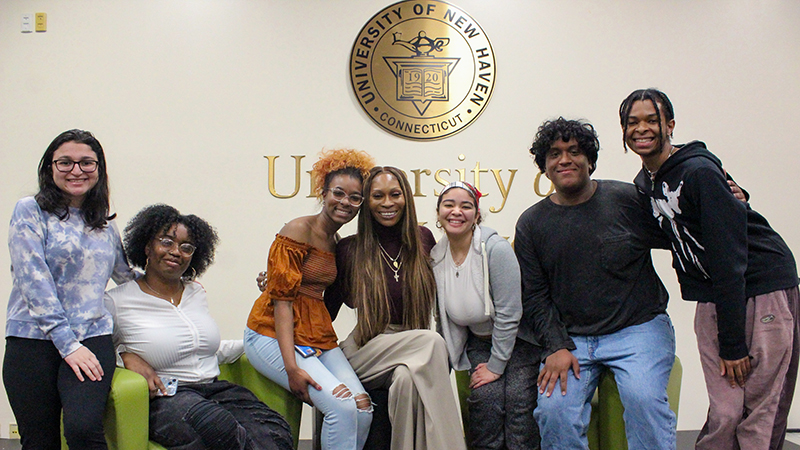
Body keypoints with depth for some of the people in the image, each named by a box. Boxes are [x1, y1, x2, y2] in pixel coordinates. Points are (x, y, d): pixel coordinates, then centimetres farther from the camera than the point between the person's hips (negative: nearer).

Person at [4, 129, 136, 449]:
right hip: (33, 340, -2)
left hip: (92, 337, 2)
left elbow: (125, 275, 33)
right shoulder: (30, 212, 1)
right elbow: (34, 282, -8)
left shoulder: (105, 225, 15)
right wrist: (68, 344, -13)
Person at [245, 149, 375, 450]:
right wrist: (291, 366, -21)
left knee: (363, 408, -13)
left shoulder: (338, 242, 13)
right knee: (342, 405, -23)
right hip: (275, 335, -7)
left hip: (317, 335, 7)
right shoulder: (298, 231, -10)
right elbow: (282, 299, -15)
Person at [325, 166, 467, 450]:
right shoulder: (349, 249, 2)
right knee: (431, 342, -30)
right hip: (365, 352, -2)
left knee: (407, 378, -34)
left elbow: (434, 298, 19)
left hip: (413, 351, 2)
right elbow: (328, 309, 7)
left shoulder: (423, 239, 9)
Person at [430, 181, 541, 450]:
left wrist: (496, 366, -16)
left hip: (517, 338, -3)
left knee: (517, 398, -18)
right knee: (485, 394, -16)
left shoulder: (496, 249, -23)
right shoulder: (436, 257, -7)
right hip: (479, 341, 4)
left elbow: (508, 314, -21)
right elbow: (444, 317, 5)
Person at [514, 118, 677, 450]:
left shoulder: (628, 199, 0)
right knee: (554, 408, -20)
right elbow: (534, 297, 5)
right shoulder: (531, 223, 7)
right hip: (571, 338, 2)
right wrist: (557, 347, -7)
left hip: (638, 327, -1)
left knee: (644, 398, -28)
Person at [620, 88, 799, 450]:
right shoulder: (644, 183, 7)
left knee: (760, 415, -5)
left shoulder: (699, 172, -17)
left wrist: (733, 343, -18)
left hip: (763, 288, -6)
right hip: (712, 298, 6)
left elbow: (727, 257, -19)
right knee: (724, 413, 1)